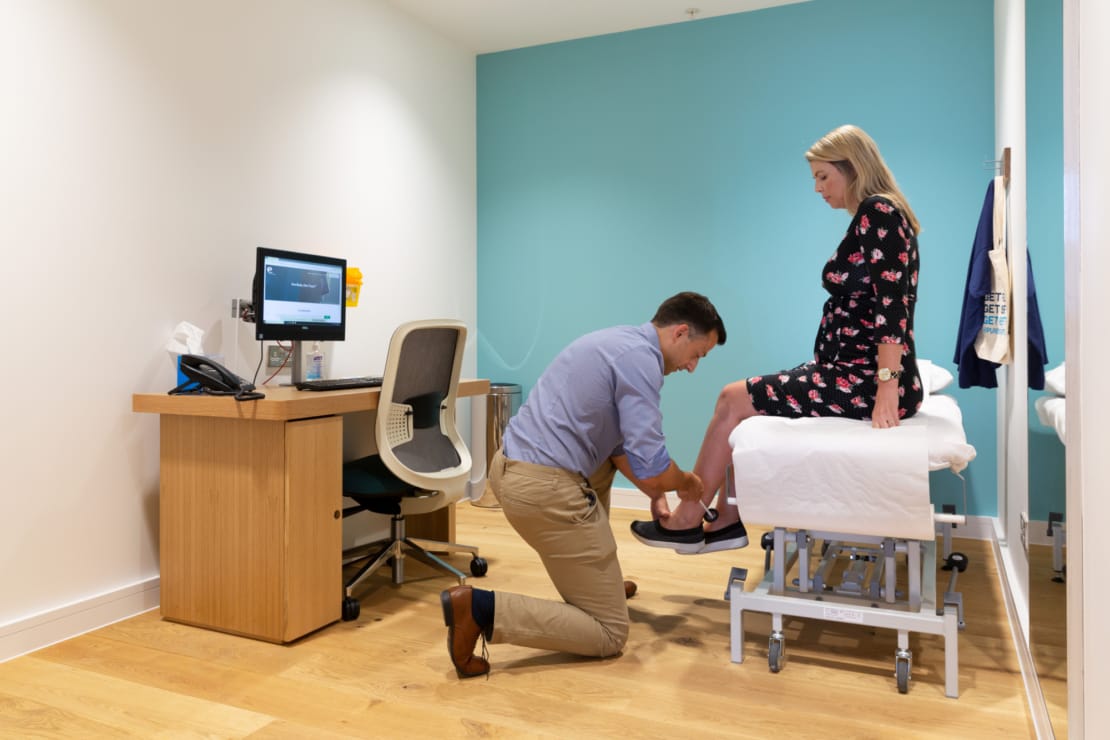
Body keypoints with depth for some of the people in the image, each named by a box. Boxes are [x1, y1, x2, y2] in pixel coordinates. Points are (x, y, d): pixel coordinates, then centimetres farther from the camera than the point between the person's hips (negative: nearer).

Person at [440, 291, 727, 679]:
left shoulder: (621, 341, 18)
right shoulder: (641, 358, -11)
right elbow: (650, 465, -15)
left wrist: (655, 494, 25)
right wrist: (686, 483, 6)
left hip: (511, 466, 10)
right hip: (545, 487, -10)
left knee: (606, 461, 39)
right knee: (609, 633, 2)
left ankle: (596, 579, 38)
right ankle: (480, 609, -12)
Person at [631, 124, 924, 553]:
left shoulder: (878, 211, -13)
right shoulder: (873, 218, 16)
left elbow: (892, 302, -22)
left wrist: (888, 389, -26)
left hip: (865, 381, -10)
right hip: (855, 374, 10)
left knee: (734, 400, -4)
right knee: (746, 402, 14)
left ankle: (687, 522, 7)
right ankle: (727, 521, 16)